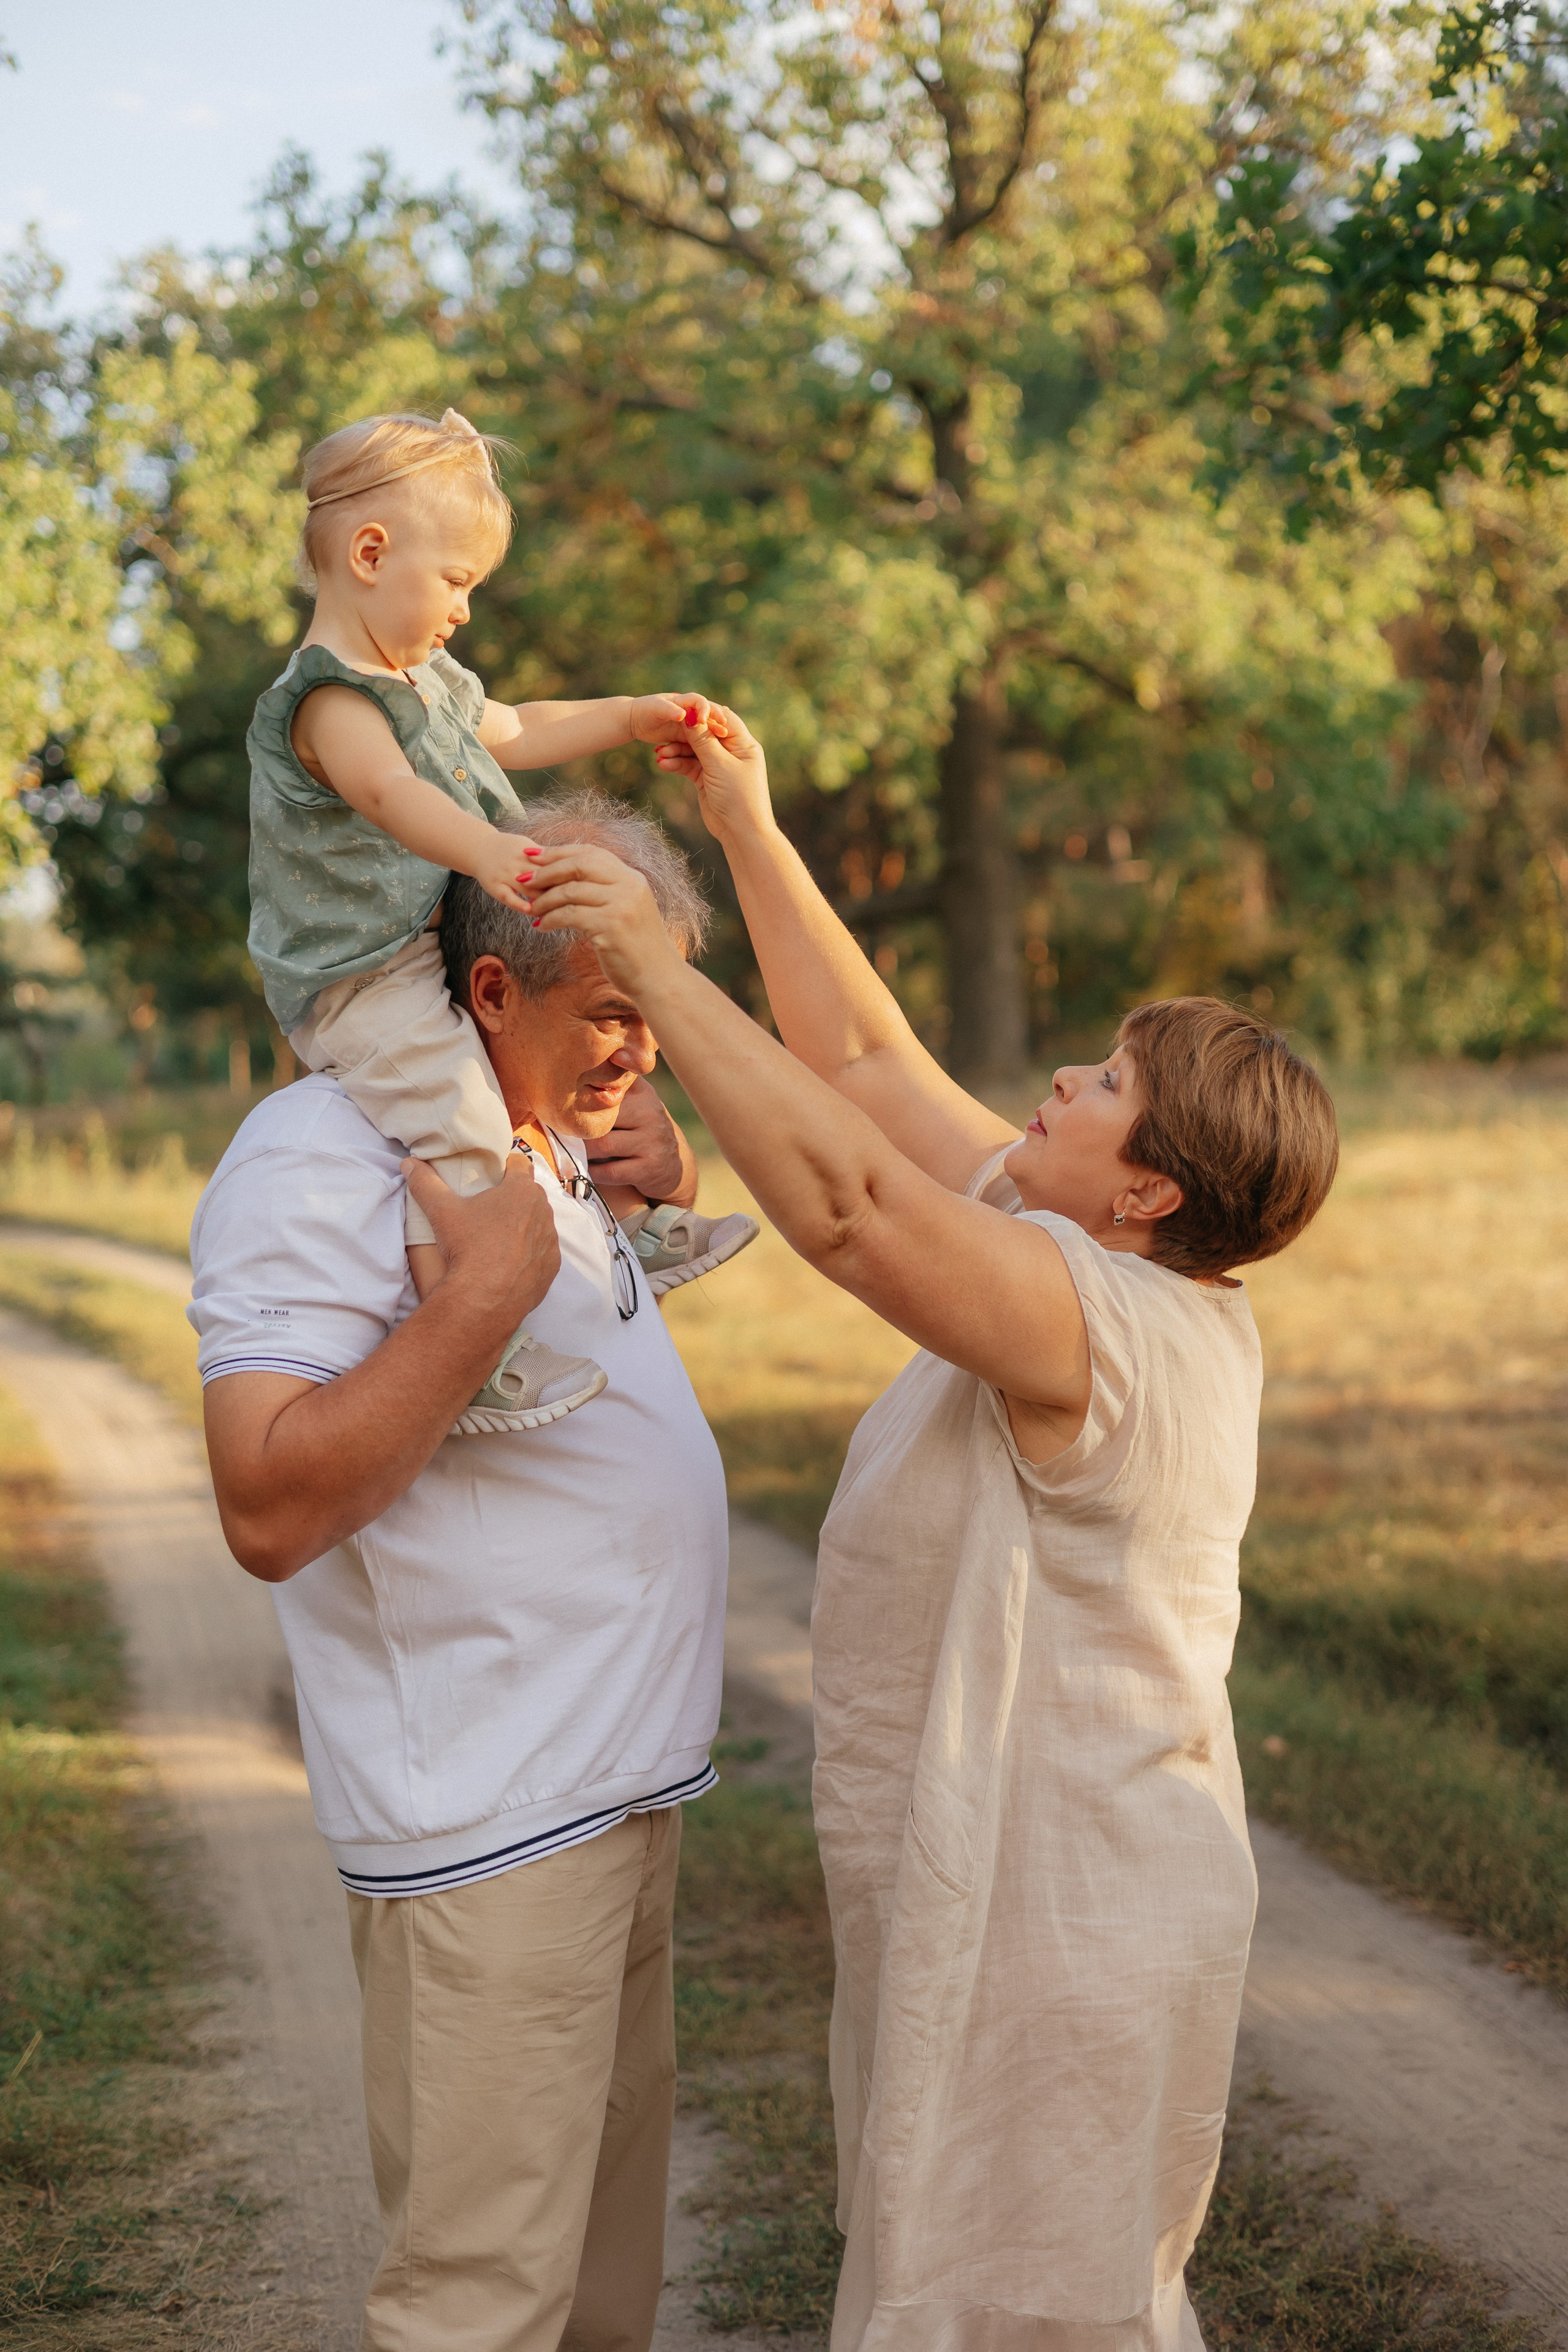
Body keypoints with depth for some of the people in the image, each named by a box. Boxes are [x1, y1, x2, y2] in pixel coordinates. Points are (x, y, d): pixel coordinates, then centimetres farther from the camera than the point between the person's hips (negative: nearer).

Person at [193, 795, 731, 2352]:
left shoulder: (543, 1132, 11)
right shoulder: (321, 1162, -17)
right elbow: (270, 1511, -26)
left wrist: (658, 1160, 12)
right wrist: (481, 1299, -27)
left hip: (620, 1779, 10)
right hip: (492, 1814, -10)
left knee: (608, 2221, 20)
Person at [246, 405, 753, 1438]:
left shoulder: (427, 677, 16)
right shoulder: (326, 696, -18)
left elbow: (514, 733, 33)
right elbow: (388, 790, -37)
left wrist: (633, 718, 29)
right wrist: (482, 848, -55)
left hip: (452, 953, 10)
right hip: (361, 978, -10)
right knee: (459, 1120, -29)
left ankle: (634, 1218, 34)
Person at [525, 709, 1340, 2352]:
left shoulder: (1094, 1322, -25)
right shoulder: (1092, 1267, 3)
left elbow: (843, 1196, -38)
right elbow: (865, 1062, 8)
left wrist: (653, 965, -32)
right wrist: (748, 832, 8)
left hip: (1054, 1930, -10)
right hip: (1030, 1893, 10)